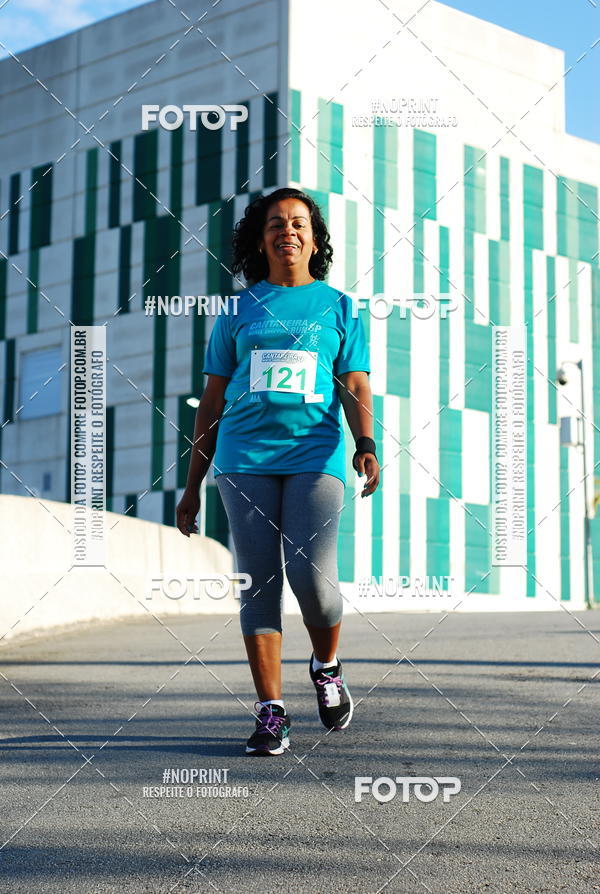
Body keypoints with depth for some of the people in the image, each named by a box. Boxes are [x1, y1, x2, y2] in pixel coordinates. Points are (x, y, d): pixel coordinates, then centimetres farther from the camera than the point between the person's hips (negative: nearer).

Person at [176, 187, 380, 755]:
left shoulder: (339, 308, 13)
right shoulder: (238, 309, 14)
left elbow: (356, 389, 5)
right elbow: (212, 401, 15)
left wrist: (366, 445, -17)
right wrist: (191, 487, 12)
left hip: (315, 454, -1)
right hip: (245, 458, 2)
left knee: (311, 576, -16)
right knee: (258, 581, -4)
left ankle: (326, 666, 15)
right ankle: (270, 713, 2)